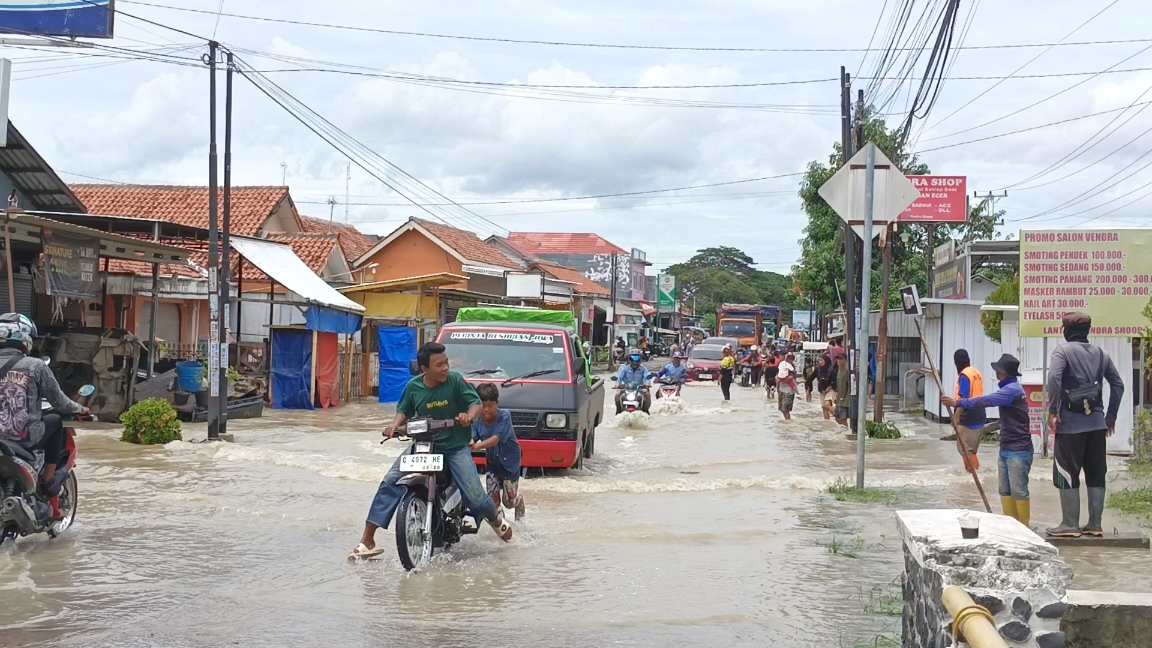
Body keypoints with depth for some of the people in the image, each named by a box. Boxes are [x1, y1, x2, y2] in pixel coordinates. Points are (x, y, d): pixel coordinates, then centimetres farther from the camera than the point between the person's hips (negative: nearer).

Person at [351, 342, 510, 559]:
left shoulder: (455, 380, -8)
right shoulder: (413, 386, 0)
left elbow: (476, 402, -6)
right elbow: (404, 411, 13)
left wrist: (469, 415, -28)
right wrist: (395, 425, -7)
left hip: (455, 446, -2)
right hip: (423, 444, 2)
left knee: (475, 498, -11)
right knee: (389, 483, -14)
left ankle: (495, 517, 28)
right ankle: (367, 540, -10)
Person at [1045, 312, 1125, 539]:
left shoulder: (1063, 351, -4)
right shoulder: (1100, 353, 13)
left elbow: (1054, 378, -20)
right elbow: (1118, 384, 14)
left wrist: (1052, 411, -15)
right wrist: (1111, 417, 17)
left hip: (1071, 423, -5)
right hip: (1097, 422, 6)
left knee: (1067, 475, 1)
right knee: (1096, 475, 10)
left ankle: (1070, 524, 2)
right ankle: (1095, 524, 13)